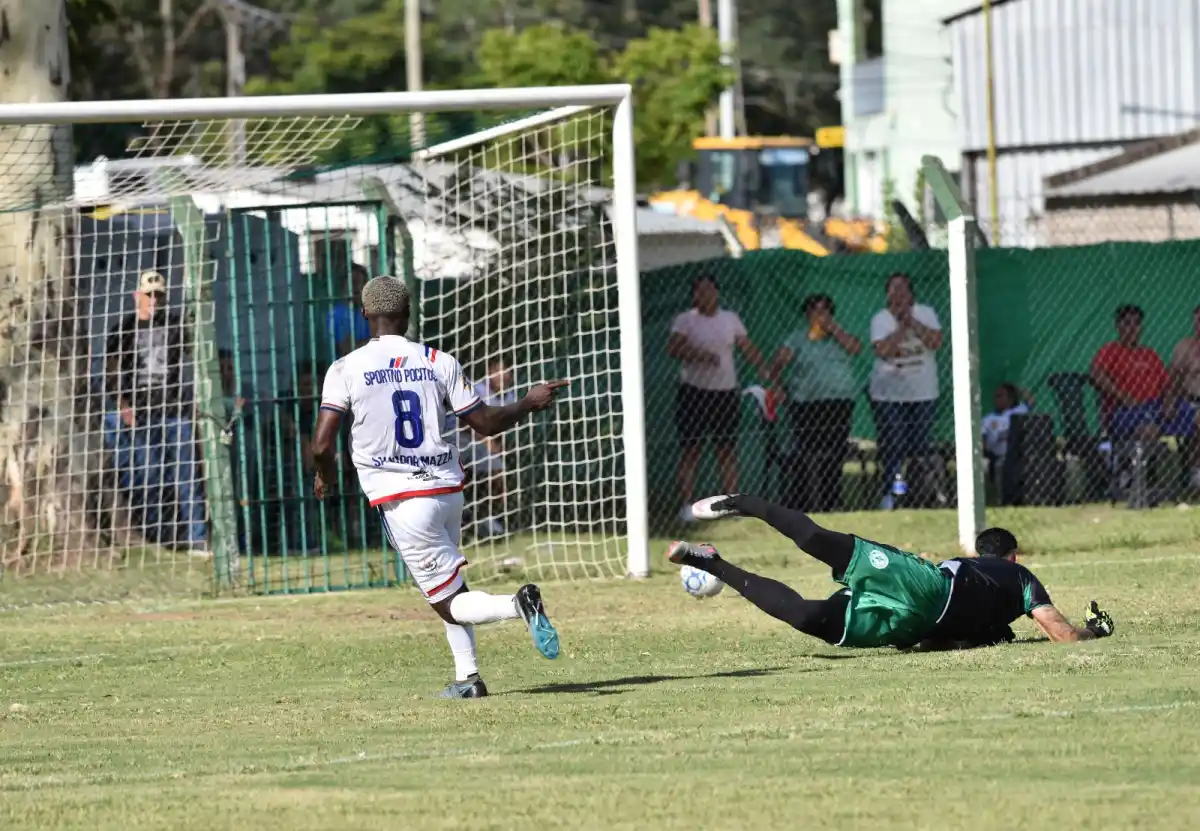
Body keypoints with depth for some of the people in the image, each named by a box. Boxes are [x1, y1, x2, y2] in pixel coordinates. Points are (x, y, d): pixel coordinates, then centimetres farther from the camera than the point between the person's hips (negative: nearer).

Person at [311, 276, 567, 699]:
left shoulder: (346, 369, -6)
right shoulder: (438, 362, 1)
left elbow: (322, 446, -11)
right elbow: (485, 422, 4)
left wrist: (326, 474, 11)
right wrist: (530, 402, 22)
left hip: (401, 501, -4)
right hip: (449, 489, 4)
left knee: (449, 602, 0)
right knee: (449, 585, 27)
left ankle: (517, 604, -29)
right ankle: (468, 676, 17)